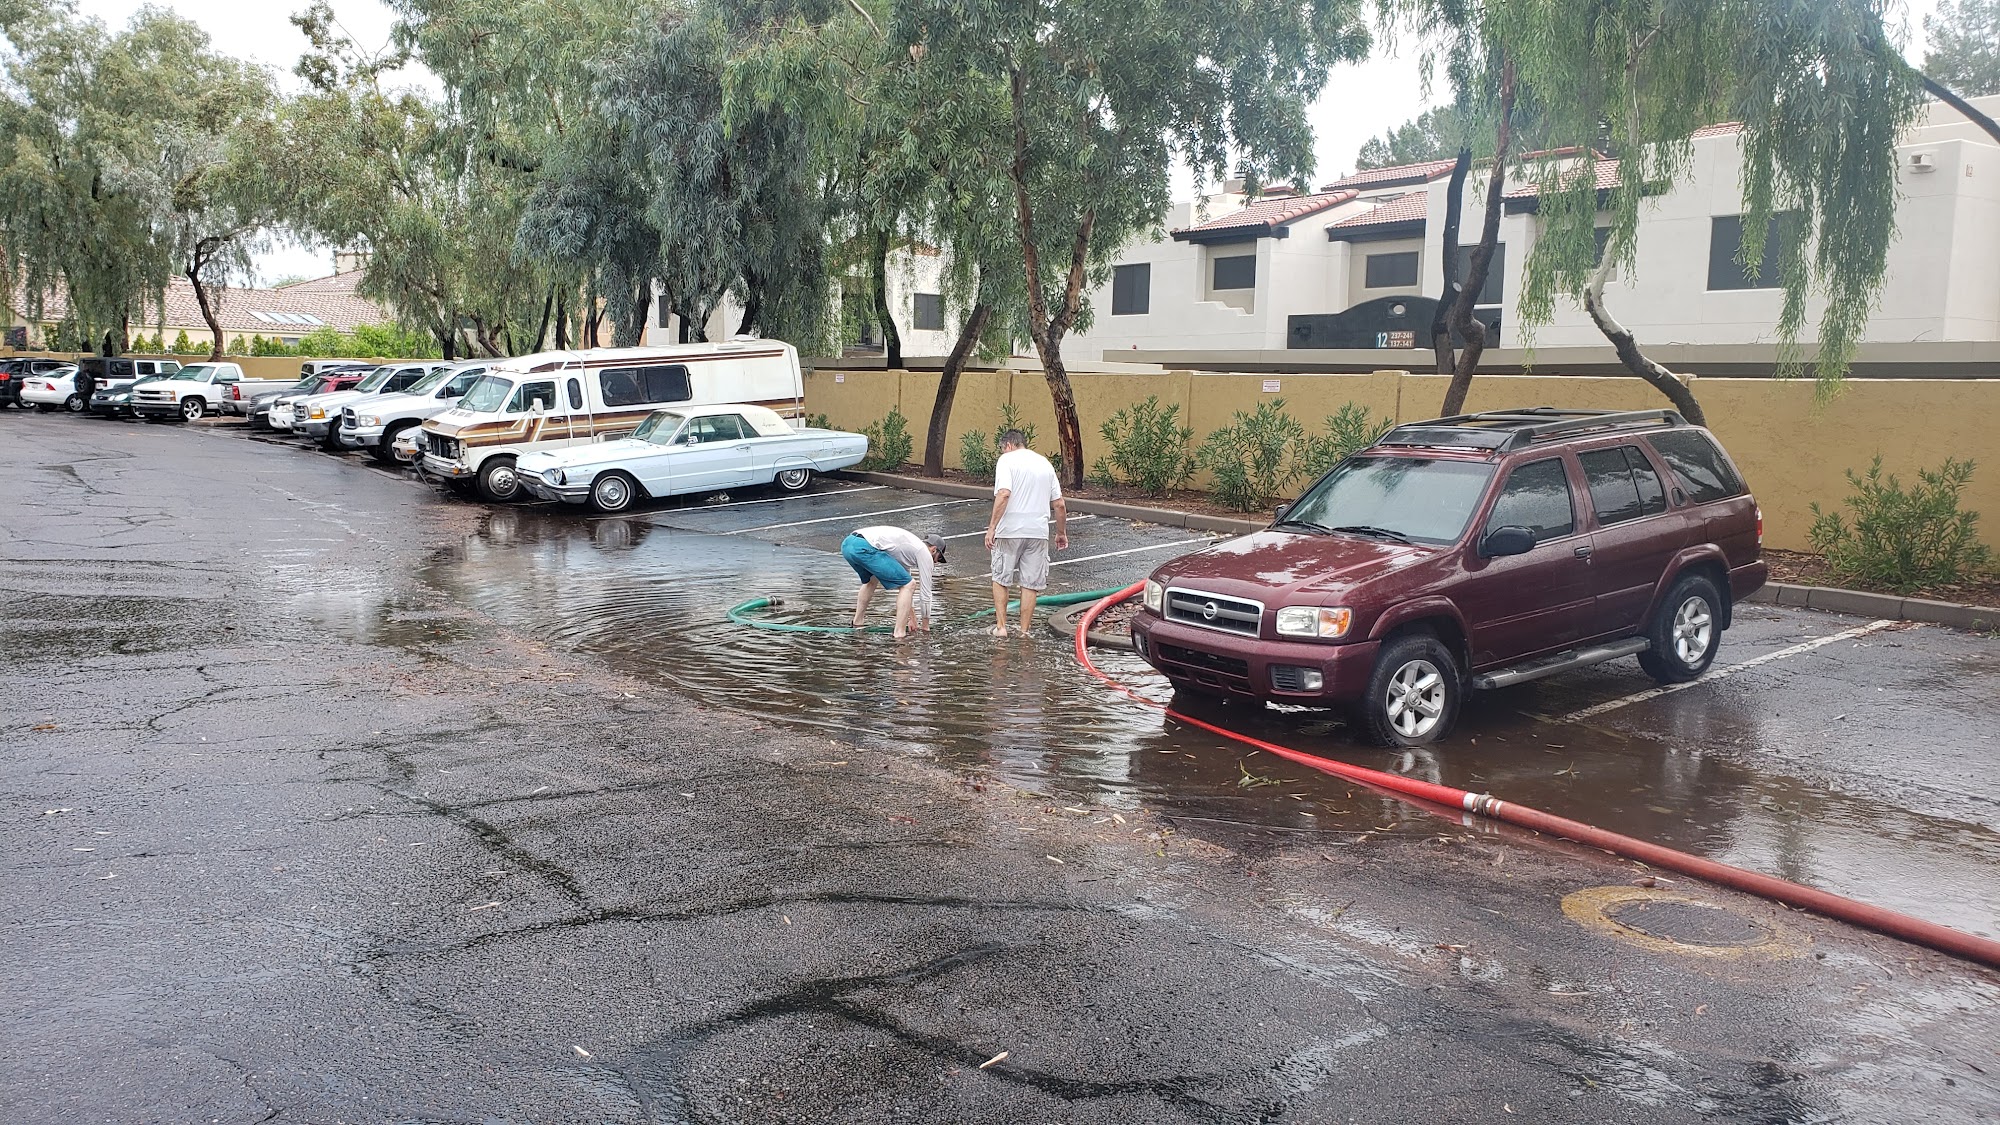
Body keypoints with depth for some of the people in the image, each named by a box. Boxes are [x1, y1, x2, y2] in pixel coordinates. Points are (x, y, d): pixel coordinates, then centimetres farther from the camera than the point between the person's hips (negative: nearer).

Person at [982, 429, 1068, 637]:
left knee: (1000, 579, 13)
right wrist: (1061, 532, 24)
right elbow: (1059, 504, 13)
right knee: (1030, 584, 9)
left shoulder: (1007, 460, -2)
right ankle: (1024, 631, 11)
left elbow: (1004, 494, -19)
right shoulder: (1044, 463, 14)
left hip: (1010, 530, -4)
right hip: (1038, 532, 4)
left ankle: (1001, 626, 11)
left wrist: (991, 527, -20)